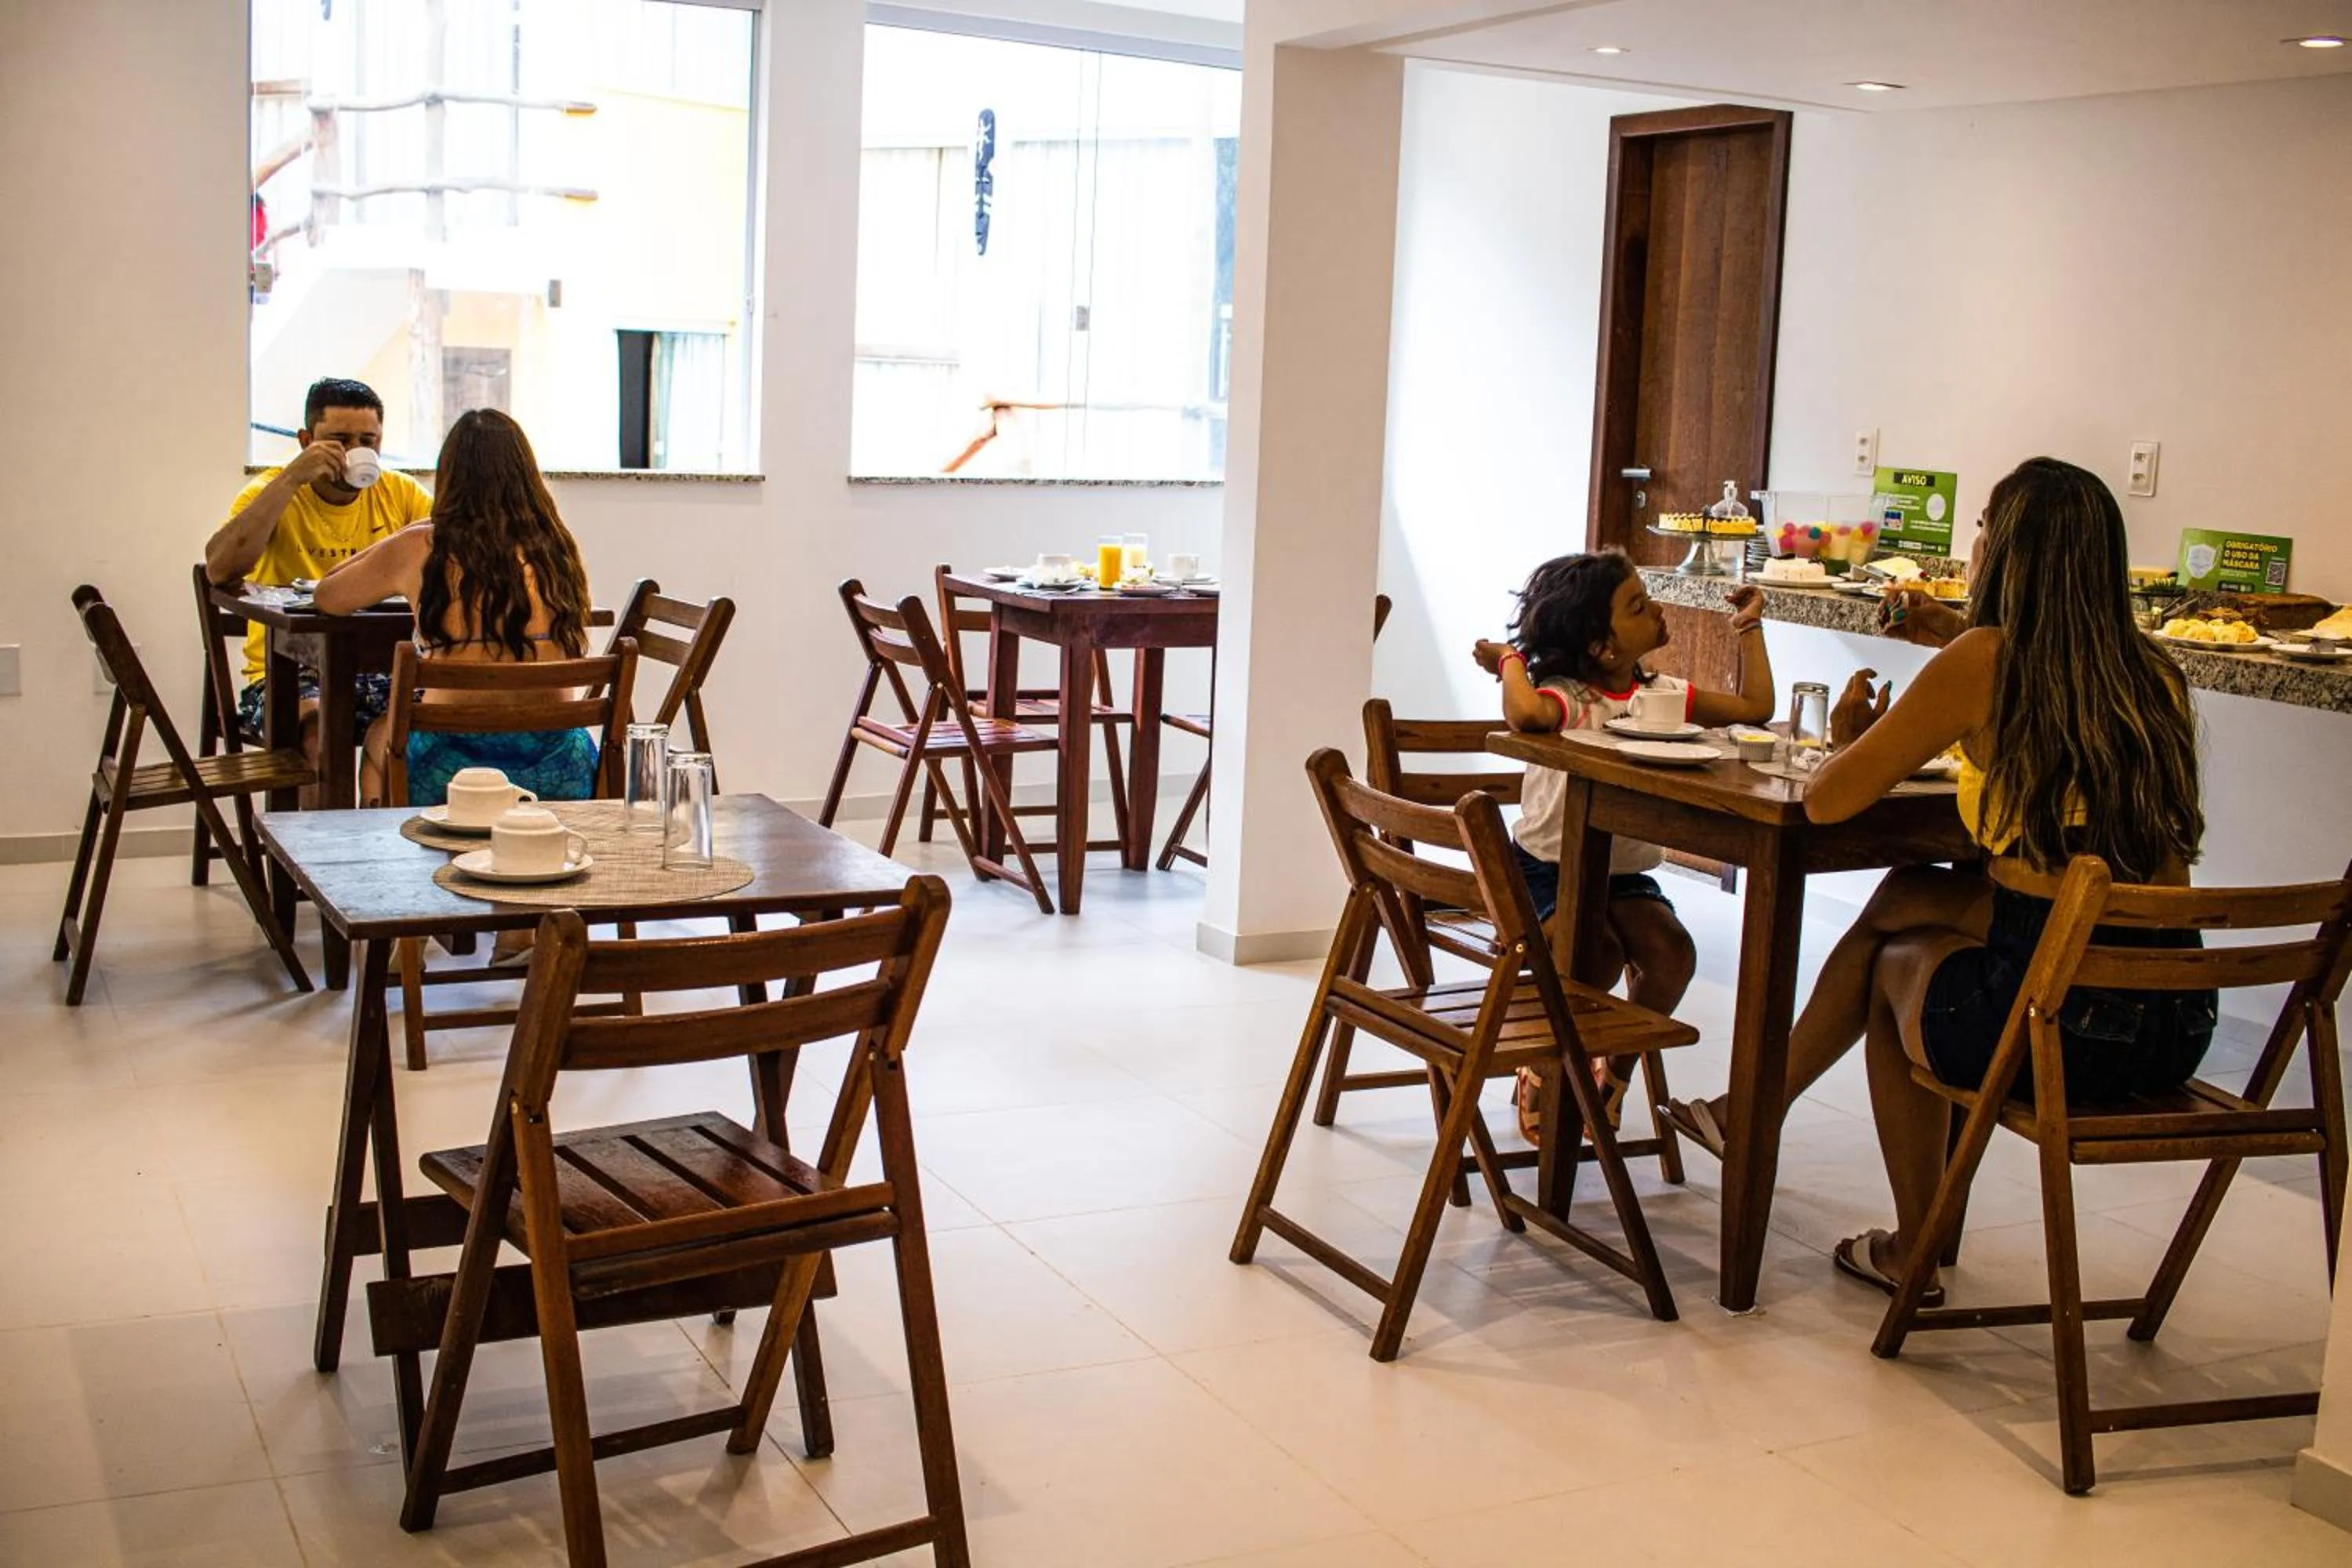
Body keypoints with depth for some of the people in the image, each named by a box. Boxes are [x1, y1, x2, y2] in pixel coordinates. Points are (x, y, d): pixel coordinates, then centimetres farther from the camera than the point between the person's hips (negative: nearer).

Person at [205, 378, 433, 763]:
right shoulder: (271, 492, -1)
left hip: (379, 668, 3)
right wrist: (292, 478, -18)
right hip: (286, 672, -3)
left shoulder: (400, 493, 10)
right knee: (320, 723, -35)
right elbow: (219, 568, -18)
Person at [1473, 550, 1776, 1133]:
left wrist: (1749, 629, 11)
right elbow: (1525, 714, -42)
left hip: (1624, 871, 6)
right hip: (1548, 868, -6)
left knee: (1672, 951, -21)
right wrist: (1509, 659, -23)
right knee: (1597, 955, -30)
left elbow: (1754, 708, 9)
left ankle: (1615, 1073, 3)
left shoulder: (1664, 693, 5)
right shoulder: (1566, 696, -17)